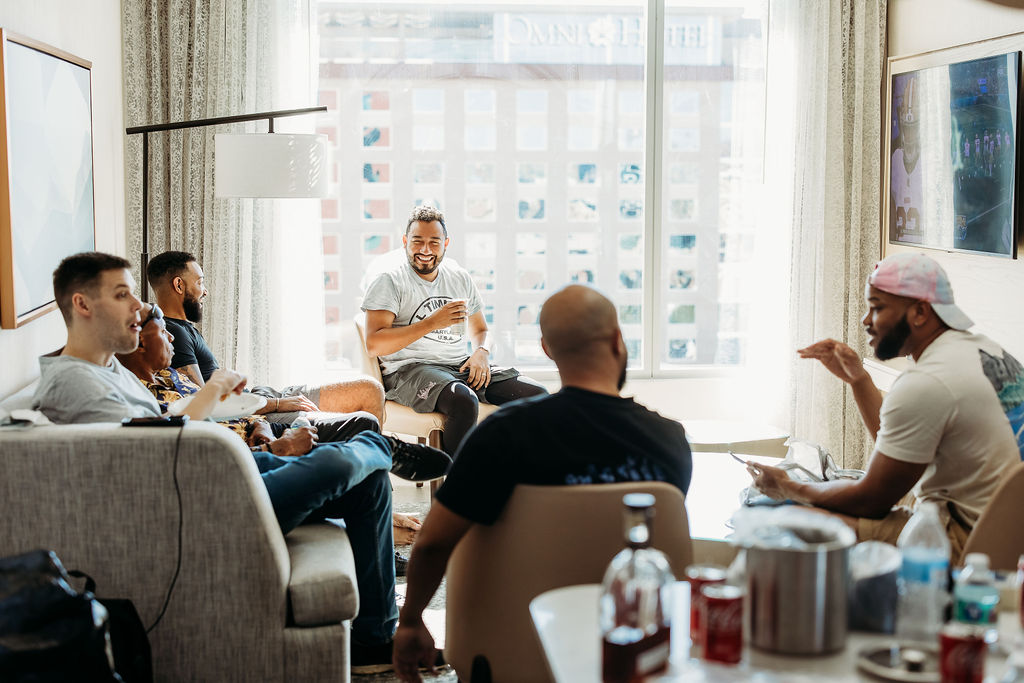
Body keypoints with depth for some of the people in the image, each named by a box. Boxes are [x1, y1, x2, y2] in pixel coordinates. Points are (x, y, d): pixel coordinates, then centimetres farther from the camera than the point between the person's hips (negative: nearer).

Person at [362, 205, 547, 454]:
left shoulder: (461, 279, 18)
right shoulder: (389, 282, 0)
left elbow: (479, 330, 28)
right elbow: (374, 344, -12)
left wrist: (482, 352, 2)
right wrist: (432, 323, -17)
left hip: (462, 366, 6)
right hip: (410, 368, -6)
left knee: (537, 395, -12)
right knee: (464, 402, -38)